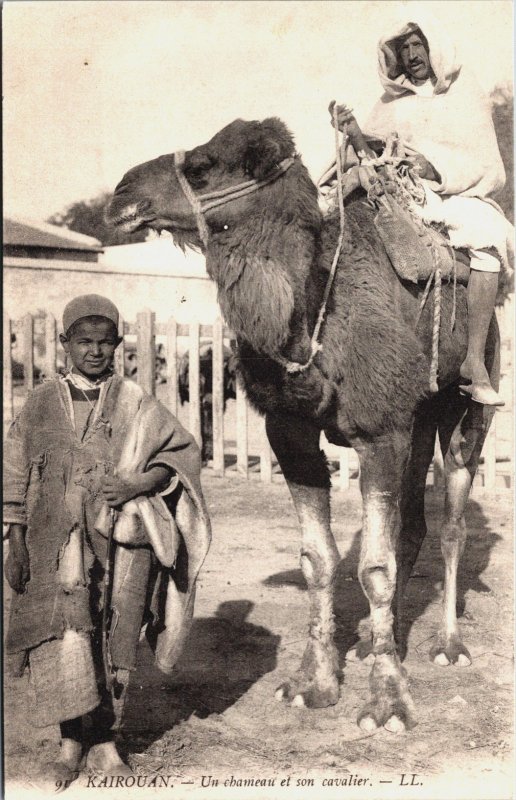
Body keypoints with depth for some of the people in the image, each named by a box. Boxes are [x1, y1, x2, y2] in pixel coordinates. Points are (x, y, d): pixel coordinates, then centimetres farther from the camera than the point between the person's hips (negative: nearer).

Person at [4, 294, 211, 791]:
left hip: (121, 541, 0)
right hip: (56, 543, 0)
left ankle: (105, 745, 18)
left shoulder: (134, 405, 3)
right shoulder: (42, 403, 6)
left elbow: (182, 451, 5)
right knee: (63, 641, -9)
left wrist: (138, 485, -10)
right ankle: (71, 745, 4)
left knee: (114, 645, 4)